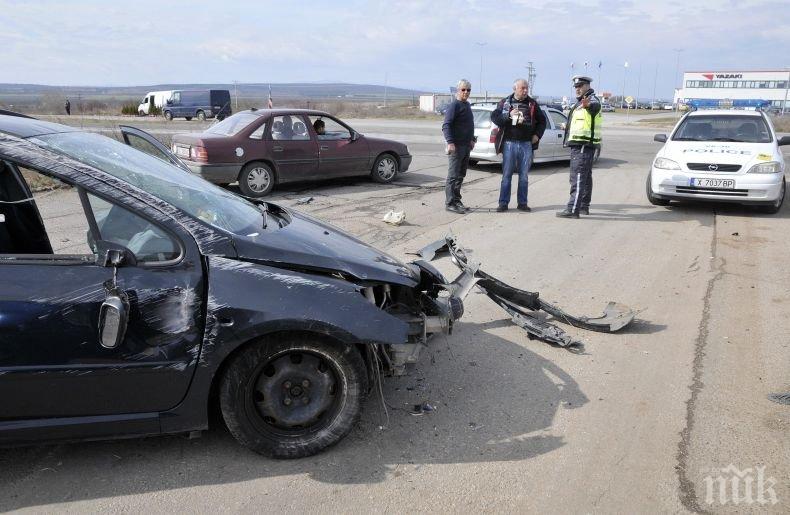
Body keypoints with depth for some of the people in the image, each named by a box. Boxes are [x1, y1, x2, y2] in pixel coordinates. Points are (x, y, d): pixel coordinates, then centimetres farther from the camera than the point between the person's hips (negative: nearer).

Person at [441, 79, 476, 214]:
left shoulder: (467, 105, 17)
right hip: (456, 146, -9)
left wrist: (472, 139, 24)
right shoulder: (454, 105, -11)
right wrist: (450, 142, -29)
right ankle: (450, 202, -3)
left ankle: (456, 200, 21)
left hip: (466, 146, 9)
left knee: (461, 175, 13)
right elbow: (446, 125, -19)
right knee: (453, 175, -7)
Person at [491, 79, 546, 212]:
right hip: (509, 143, -2)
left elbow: (542, 120, 18)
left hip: (526, 144, 2)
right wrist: (508, 115, -17)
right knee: (507, 174, 0)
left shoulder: (532, 104, 10)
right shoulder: (505, 102, 5)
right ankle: (503, 203, 5)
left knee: (524, 175, 6)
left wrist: (537, 135, 5)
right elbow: (494, 117, -3)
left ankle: (522, 203, 14)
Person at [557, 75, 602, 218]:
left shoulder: (592, 100, -12)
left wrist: (588, 104, -59)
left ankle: (573, 209, -19)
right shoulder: (580, 102, 21)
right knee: (585, 177, 16)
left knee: (577, 177, -15)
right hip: (579, 145, 11)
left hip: (583, 146, -11)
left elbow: (595, 105, -38)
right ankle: (584, 207, 25)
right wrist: (567, 126, 50)